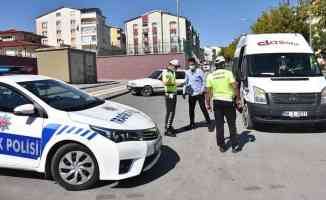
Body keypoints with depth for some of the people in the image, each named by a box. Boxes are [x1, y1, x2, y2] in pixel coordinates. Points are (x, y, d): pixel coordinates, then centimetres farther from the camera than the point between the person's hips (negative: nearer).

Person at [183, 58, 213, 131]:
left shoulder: (199, 71, -7)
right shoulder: (187, 72, 5)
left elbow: (203, 81, -3)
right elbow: (186, 82, 16)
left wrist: (202, 90, -13)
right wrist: (184, 92, 12)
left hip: (199, 93, -4)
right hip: (191, 94, 4)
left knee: (203, 109, -4)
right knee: (191, 110, 10)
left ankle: (209, 124, 7)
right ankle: (192, 124, 27)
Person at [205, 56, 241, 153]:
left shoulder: (210, 76, 2)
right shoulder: (228, 73, -5)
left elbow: (209, 92, 2)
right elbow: (235, 87, -10)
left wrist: (208, 103, 10)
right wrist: (238, 99, -1)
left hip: (217, 102, 2)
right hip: (228, 102, -2)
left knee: (219, 125, 9)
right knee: (232, 125, 9)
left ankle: (221, 146, 14)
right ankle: (235, 146, 14)